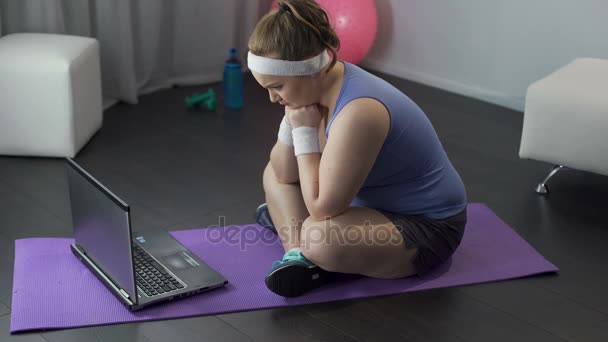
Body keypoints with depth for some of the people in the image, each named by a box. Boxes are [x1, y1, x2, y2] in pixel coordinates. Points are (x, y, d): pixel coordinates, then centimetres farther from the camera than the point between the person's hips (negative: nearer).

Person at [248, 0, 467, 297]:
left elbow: (322, 208, -29)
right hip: (379, 202, 9)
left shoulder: (357, 113, -34)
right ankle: (299, 252, -6)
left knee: (320, 239, -38)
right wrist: (293, 120, -15)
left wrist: (305, 131, -23)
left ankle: (302, 252, -6)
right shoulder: (318, 85, -6)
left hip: (425, 228, -9)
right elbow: (285, 174, 0)